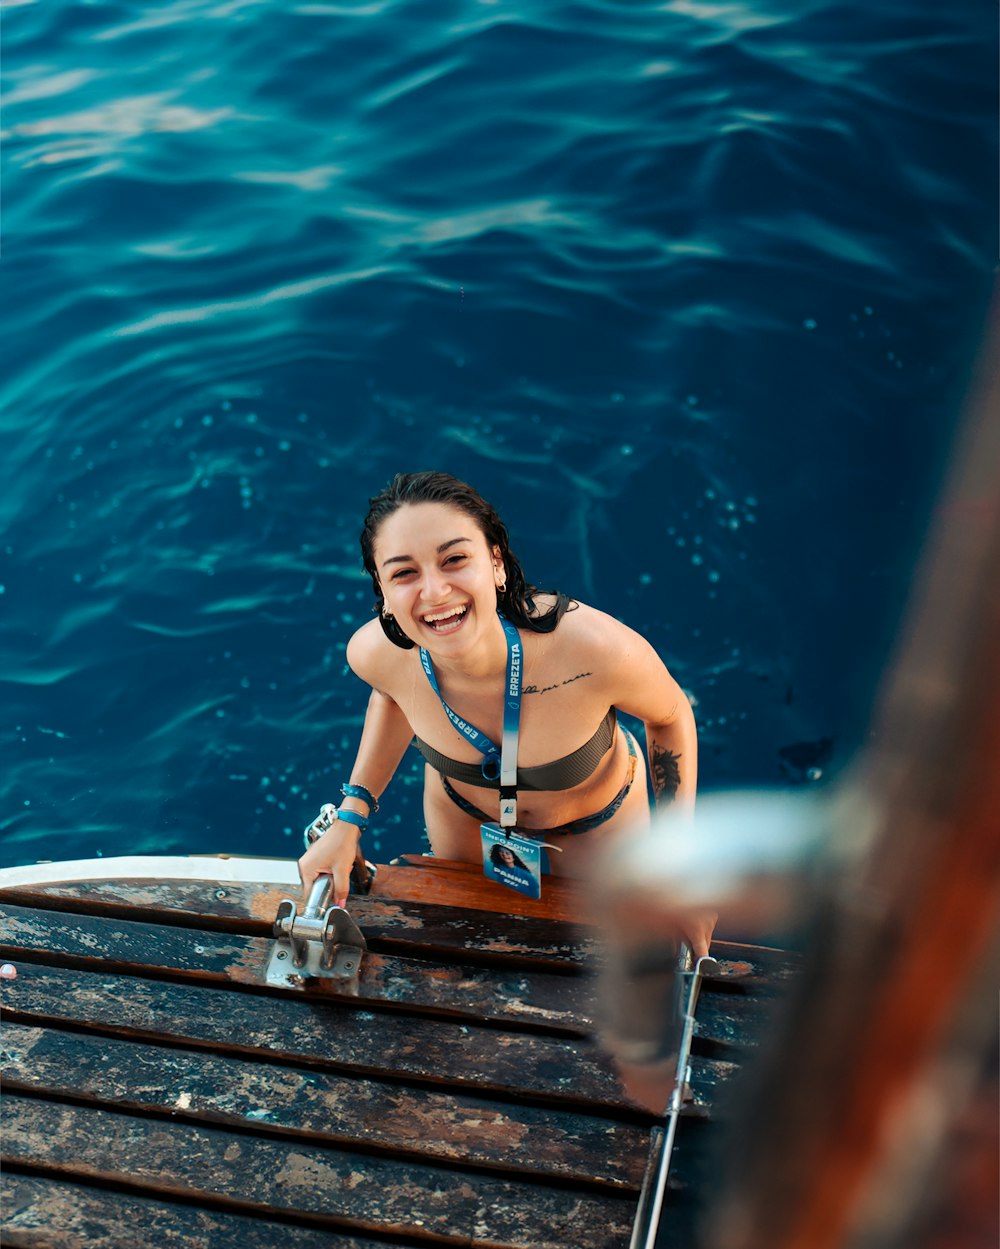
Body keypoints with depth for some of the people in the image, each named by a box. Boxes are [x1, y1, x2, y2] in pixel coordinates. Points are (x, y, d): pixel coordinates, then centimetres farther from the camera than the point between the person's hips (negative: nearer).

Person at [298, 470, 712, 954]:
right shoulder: (375, 653, -33)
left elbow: (670, 716, -19)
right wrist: (349, 818, -12)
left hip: (596, 816, -1)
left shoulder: (598, 650, -44)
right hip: (459, 808, 2)